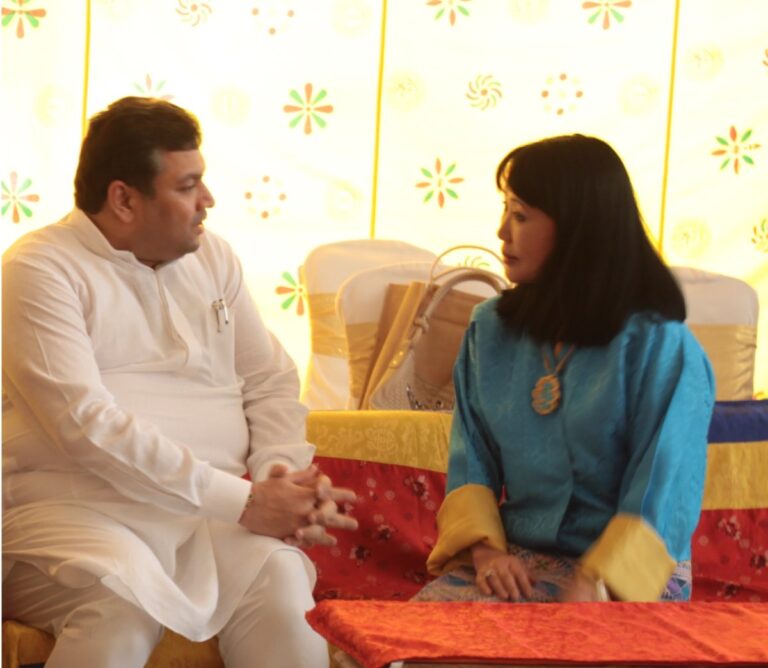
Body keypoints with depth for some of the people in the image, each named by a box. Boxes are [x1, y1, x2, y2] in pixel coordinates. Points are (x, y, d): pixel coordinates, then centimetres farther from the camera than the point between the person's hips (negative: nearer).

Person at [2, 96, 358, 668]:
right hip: (77, 509, -4)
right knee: (123, 605, -36)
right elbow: (89, 426, -16)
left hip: (210, 512, 5)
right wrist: (243, 502, -19)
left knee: (282, 579, -27)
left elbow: (271, 383, 17)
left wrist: (284, 473, -6)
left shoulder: (213, 257, 17)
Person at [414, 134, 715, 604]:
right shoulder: (491, 331, 11)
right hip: (517, 561, 5)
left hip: (628, 580, -5)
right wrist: (484, 549, -9)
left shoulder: (661, 348, -7)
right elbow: (471, 460, 9)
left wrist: (592, 590, -25)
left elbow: (662, 496, -13)